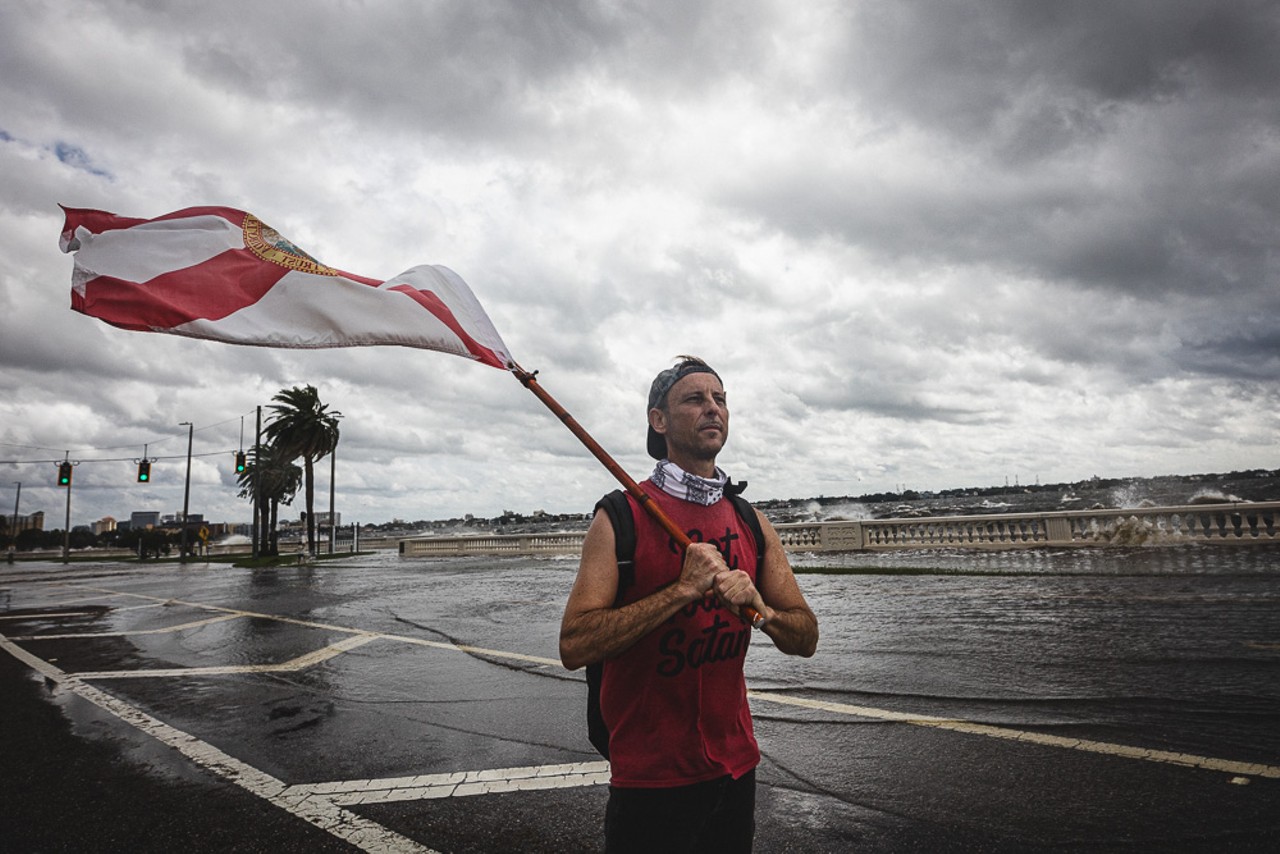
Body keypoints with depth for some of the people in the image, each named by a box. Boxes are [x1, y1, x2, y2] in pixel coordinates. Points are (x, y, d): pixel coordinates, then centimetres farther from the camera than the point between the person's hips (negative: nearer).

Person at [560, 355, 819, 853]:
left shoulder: (752, 523, 3)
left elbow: (805, 639, 3)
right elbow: (574, 646, -21)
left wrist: (760, 609, -18)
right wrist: (683, 589, -26)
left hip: (736, 767, 5)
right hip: (649, 776, -4)